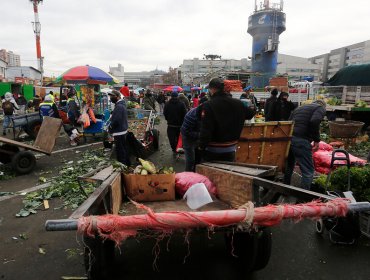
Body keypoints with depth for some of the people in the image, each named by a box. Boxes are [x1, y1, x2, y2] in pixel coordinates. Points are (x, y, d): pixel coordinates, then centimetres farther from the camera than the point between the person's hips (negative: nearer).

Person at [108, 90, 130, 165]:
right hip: (123, 130, 10)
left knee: (120, 151, -1)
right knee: (124, 148, 21)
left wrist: (110, 129, -11)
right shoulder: (121, 104, 10)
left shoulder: (119, 106, -22)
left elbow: (116, 120, -26)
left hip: (119, 132, -10)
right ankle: (127, 163, 34)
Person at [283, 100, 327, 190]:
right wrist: (317, 140, -8)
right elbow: (314, 121, -15)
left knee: (289, 166, 23)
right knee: (308, 171, 1)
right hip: (301, 141, -7)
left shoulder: (299, 108, 28)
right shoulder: (321, 108, 7)